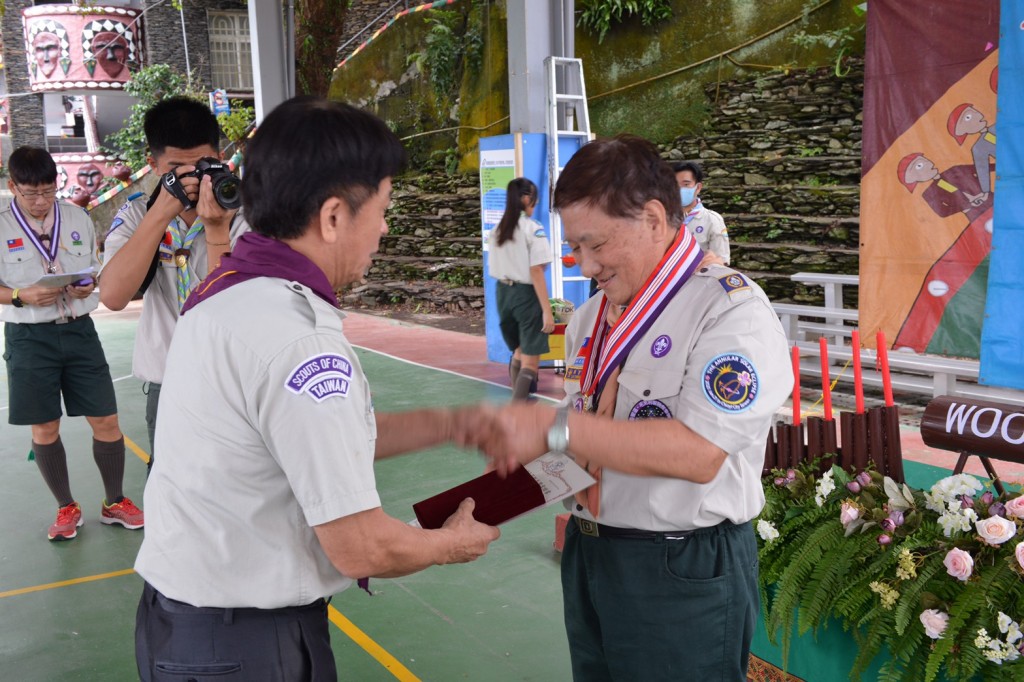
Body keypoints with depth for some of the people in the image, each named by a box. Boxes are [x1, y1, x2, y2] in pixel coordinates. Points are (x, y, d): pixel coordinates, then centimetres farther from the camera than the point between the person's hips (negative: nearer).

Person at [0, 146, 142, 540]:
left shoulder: (79, 219, 5)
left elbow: (100, 270, 13)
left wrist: (90, 285, -9)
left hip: (78, 330, 2)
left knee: (106, 421, 3)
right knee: (44, 429, 7)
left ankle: (115, 503, 21)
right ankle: (66, 508, 25)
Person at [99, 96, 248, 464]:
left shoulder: (242, 219, -8)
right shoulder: (136, 215, 1)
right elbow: (113, 296, -17)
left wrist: (216, 229, -27)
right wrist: (162, 212, -21)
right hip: (164, 387, 2)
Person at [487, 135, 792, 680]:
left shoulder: (732, 308, -15)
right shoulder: (591, 318, 11)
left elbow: (698, 454, -25)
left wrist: (554, 428, -24)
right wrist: (523, 443, -6)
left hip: (683, 574, -7)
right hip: (587, 553, 7)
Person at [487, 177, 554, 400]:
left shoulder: (496, 230, 6)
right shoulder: (533, 229, -12)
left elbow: (493, 269, 8)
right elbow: (536, 272, -16)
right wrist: (547, 310, -15)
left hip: (503, 293, 7)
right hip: (527, 294, -7)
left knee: (519, 353, 24)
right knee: (530, 362, -2)